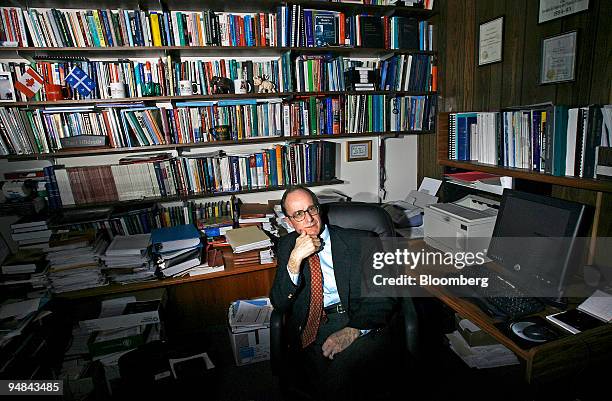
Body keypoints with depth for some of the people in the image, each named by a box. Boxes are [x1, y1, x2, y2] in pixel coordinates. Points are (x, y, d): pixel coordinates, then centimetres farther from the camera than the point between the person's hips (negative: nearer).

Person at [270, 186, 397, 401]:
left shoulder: (362, 242, 3)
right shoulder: (287, 246, 11)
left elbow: (383, 296, -2)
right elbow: (279, 304, 3)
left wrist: (353, 330, -19)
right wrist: (295, 259, -13)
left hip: (361, 324, -2)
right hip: (311, 326, 2)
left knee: (344, 367, -32)